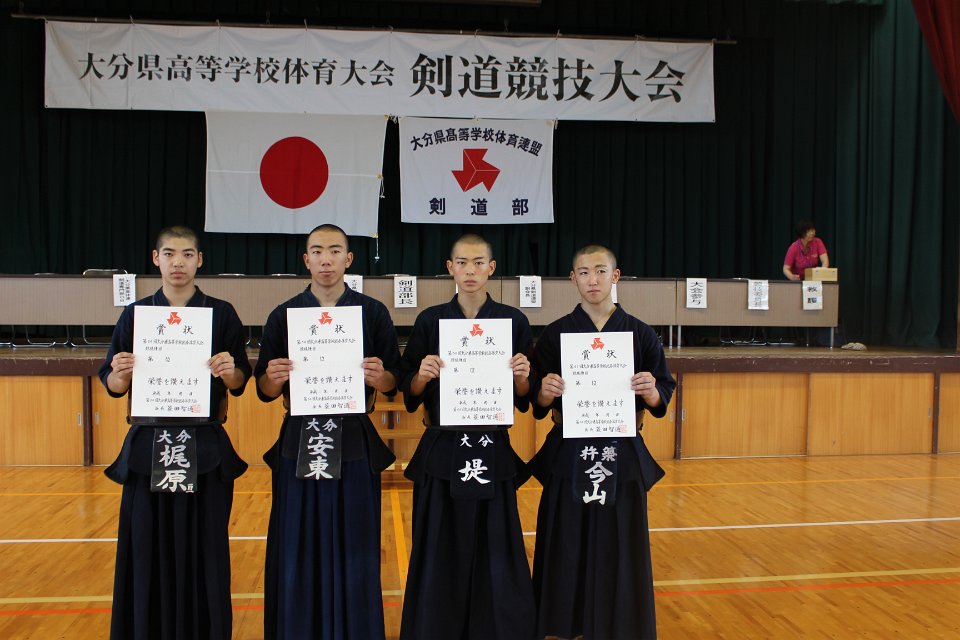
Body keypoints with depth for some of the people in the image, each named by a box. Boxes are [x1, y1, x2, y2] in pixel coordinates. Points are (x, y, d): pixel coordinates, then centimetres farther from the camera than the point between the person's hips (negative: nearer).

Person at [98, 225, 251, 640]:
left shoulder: (222, 314, 1)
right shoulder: (136, 314, 5)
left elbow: (239, 384, 1)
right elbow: (112, 385, 6)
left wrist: (230, 371, -20)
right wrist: (122, 373, -16)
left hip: (205, 447, -1)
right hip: (148, 445, 1)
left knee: (202, 549, 5)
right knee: (148, 547, 5)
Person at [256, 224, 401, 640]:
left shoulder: (373, 313, 2)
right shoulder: (283, 316, 4)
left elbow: (394, 382, 3)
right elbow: (265, 390, 6)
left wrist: (380, 378, -19)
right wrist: (273, 379, -16)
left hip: (355, 444, 0)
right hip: (299, 442, 1)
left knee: (354, 546, 6)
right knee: (299, 547, 6)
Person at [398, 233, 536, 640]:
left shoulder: (513, 321, 2)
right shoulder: (430, 321, 2)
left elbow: (525, 399, 4)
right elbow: (410, 393, 3)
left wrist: (522, 378, -16)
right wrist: (422, 376, -16)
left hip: (493, 452, 0)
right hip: (442, 452, 0)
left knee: (494, 553, 5)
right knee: (441, 553, 6)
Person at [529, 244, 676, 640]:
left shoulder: (640, 335, 2)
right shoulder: (555, 334, 1)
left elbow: (662, 397, 4)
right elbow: (538, 405, 2)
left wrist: (651, 392, -17)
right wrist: (546, 392, -19)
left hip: (622, 458, 1)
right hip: (568, 456, 0)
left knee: (618, 552, 6)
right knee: (569, 551, 4)